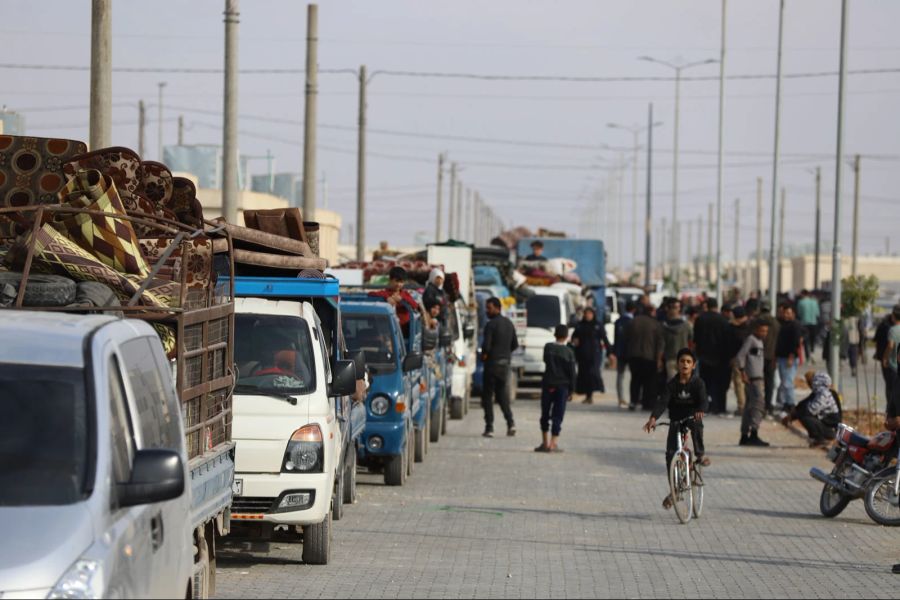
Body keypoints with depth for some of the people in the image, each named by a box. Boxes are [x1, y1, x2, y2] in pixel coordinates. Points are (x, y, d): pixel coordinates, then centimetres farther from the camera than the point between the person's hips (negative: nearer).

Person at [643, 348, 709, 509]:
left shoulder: (698, 383, -9)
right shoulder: (672, 384, -5)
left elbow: (704, 400, -23)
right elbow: (663, 401, -16)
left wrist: (700, 411, -48)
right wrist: (653, 418, -34)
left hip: (693, 419, -2)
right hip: (676, 421, 2)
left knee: (696, 426, -37)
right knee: (670, 453, -8)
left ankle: (701, 454, -13)